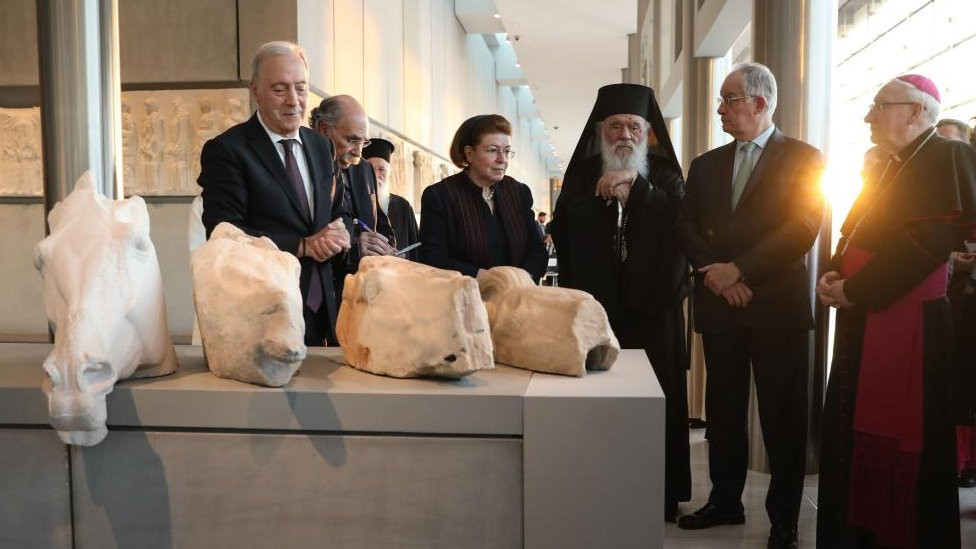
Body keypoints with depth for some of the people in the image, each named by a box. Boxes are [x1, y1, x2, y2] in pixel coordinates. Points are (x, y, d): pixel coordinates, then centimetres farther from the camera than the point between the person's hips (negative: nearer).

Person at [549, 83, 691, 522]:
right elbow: (562, 233, 0)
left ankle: (659, 496, 15)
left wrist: (636, 189, -15)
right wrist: (603, 195, -10)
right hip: (594, 309, 0)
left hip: (652, 310, 0)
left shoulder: (665, 177, 9)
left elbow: (683, 226, -10)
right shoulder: (582, 176, 11)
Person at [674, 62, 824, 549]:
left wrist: (739, 269, -15)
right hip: (720, 306, 4)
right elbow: (686, 226, 7)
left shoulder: (802, 158, 0)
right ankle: (725, 501, 25)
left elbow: (803, 227, -11)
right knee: (723, 412, 11)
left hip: (777, 305, -4)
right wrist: (715, 273, -9)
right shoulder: (706, 163, 14)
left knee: (782, 416, 3)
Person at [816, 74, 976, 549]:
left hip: (905, 325, -9)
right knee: (855, 432, 12)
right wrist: (833, 275, 0)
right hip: (861, 322, 9)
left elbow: (929, 241, -20)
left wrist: (854, 290, -18)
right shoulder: (885, 170, 19)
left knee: (900, 440, -1)